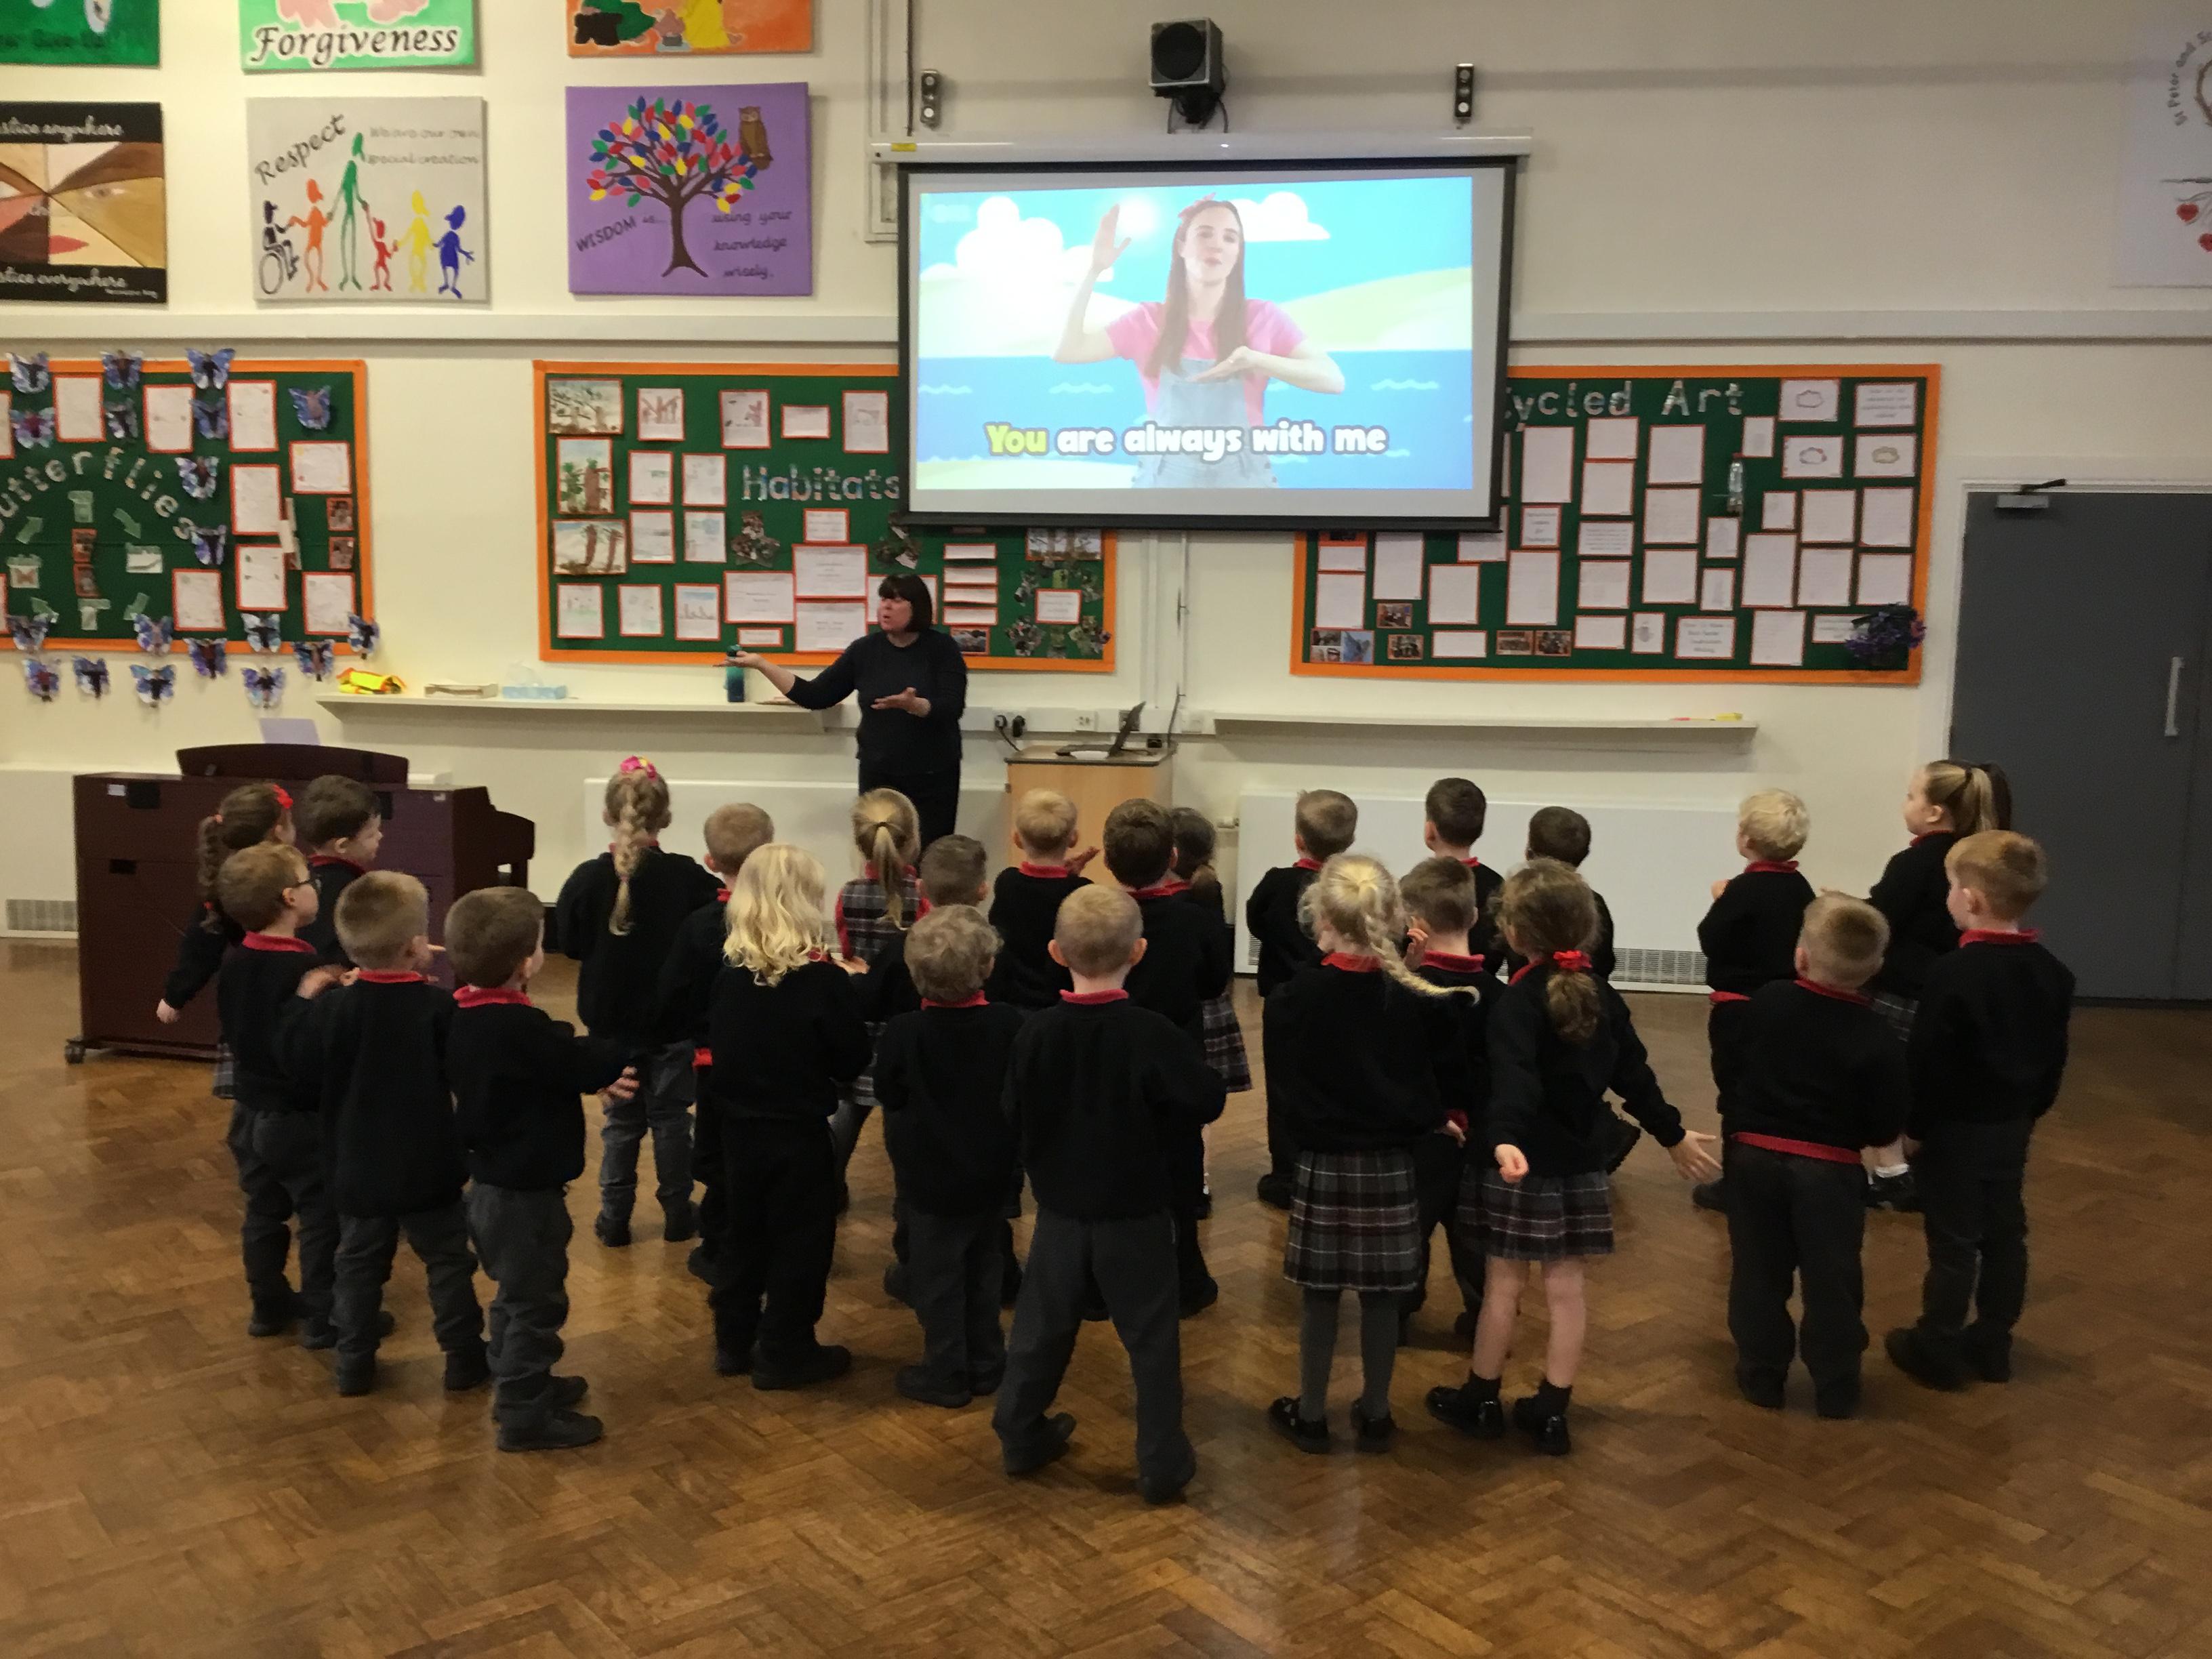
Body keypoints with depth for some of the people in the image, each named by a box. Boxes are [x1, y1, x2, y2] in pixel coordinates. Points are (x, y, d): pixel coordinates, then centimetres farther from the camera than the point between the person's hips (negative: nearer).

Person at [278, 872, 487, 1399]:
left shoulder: (333, 1008, -10)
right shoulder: (440, 1008, -18)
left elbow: (296, 1061, 3)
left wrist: (305, 1002, 13)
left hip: (359, 1168, 3)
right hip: (429, 1169, -2)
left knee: (359, 1264, 16)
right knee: (448, 1261, 10)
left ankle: (354, 1363, 22)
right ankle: (464, 1359, 15)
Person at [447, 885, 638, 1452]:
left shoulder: (466, 1015, 1)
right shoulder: (519, 1027, -30)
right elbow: (591, 1062, -24)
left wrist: (595, 1078, 2)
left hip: (495, 1182, 10)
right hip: (525, 1191, -10)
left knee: (516, 1296, 25)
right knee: (535, 1303, 4)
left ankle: (518, 1386, 40)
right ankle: (526, 1416, 15)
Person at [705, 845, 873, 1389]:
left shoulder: (728, 970, -4)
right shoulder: (826, 979, -19)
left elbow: (715, 1043, 9)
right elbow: (853, 1061, -12)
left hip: (738, 1126, 5)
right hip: (799, 1133, -5)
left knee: (745, 1233, 20)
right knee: (801, 1242, 9)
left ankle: (734, 1341, 29)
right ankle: (785, 1353, 17)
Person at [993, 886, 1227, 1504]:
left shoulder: (1036, 1030, -10)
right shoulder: (1150, 1033, -21)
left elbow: (1015, 1113, 0)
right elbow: (1207, 1101, -16)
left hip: (1060, 1210, 3)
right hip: (1135, 1214, -3)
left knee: (1042, 1326, 19)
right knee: (1152, 1338, 9)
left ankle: (1021, 1436, 33)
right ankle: (1162, 1463, 16)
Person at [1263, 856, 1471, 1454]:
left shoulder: (1293, 1000, -13)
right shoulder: (1415, 998, -8)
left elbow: (1285, 1091, -5)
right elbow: (1432, 1081, 0)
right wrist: (1431, 1121, 18)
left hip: (1322, 1164, -1)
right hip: (1391, 1165, 2)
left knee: (1319, 1298, 10)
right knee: (1381, 1300, 12)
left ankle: (1310, 1414, 22)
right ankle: (1375, 1414, 24)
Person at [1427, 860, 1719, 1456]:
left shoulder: (1517, 1002, -16)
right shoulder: (1602, 995, 3)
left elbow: (1514, 1079, -33)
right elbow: (1634, 1075, 11)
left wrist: (1505, 1138, -46)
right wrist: (1674, 1135, 23)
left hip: (1521, 1164, -5)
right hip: (1580, 1165, 5)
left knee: (1502, 1283, 7)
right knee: (1566, 1287, 10)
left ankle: (1481, 1400, 20)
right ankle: (1552, 1411, 17)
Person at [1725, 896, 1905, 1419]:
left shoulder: (1765, 1002, -7)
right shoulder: (1876, 1040, -13)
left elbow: (1731, 1068, 6)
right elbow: (1885, 1128, -8)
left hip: (1754, 1156, 2)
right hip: (1830, 1170, -2)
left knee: (1758, 1271, 14)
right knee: (1832, 1278, 11)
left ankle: (1761, 1374, 22)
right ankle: (1836, 1386, 20)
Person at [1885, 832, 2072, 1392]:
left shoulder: (1953, 973, -23)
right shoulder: (2052, 972, 1)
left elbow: (1927, 1061, -18)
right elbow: (2055, 1059, 10)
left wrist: (1914, 1122, -7)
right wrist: (2031, 1111, 21)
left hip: (1956, 1127, -7)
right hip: (2013, 1125, 7)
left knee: (1953, 1240, 2)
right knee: (2006, 1232, 15)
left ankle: (1938, 1351, 12)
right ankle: (1993, 1344, 26)